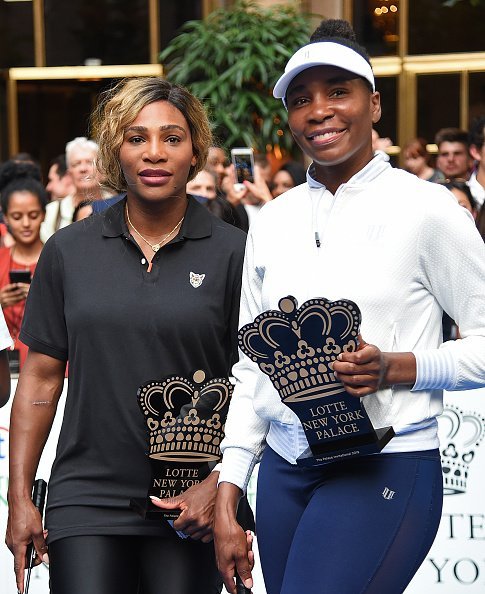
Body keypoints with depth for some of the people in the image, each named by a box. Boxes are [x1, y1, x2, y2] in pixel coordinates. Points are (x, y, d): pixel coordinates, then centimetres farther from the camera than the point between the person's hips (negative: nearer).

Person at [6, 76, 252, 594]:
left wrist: (219, 485, -10)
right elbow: (40, 379, 8)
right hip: (86, 504, 1)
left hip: (190, 508, -1)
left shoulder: (232, 253, 0)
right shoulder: (69, 251, 5)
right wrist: (19, 498, 4)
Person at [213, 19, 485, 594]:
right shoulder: (273, 220, 10)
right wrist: (227, 497, 7)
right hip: (284, 468, 5)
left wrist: (395, 369, -18)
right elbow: (250, 365, 12)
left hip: (384, 468, -5)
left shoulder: (424, 208, -5)